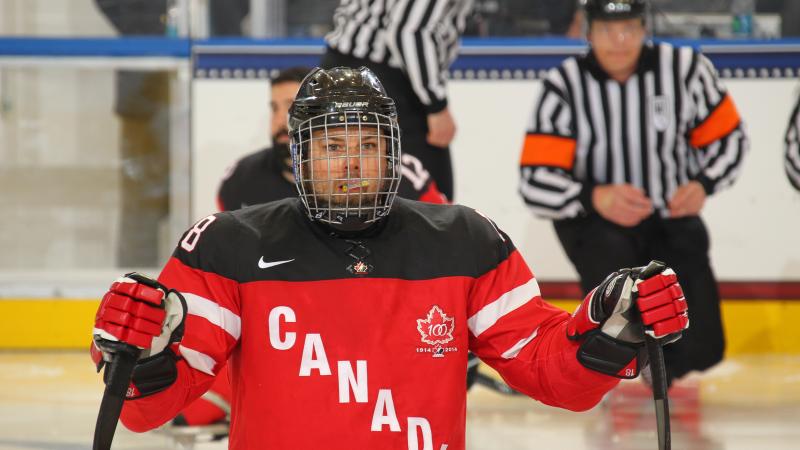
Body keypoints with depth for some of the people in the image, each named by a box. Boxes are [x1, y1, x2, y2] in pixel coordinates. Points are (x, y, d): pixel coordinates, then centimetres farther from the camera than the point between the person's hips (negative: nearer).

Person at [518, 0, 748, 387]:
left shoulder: (685, 68, -12)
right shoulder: (565, 86, -16)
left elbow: (727, 137, 2)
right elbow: (535, 182, -21)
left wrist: (702, 184, -18)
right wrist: (596, 197, -39)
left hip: (670, 216, 2)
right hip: (591, 220, -2)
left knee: (698, 348, -10)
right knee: (613, 265, -37)